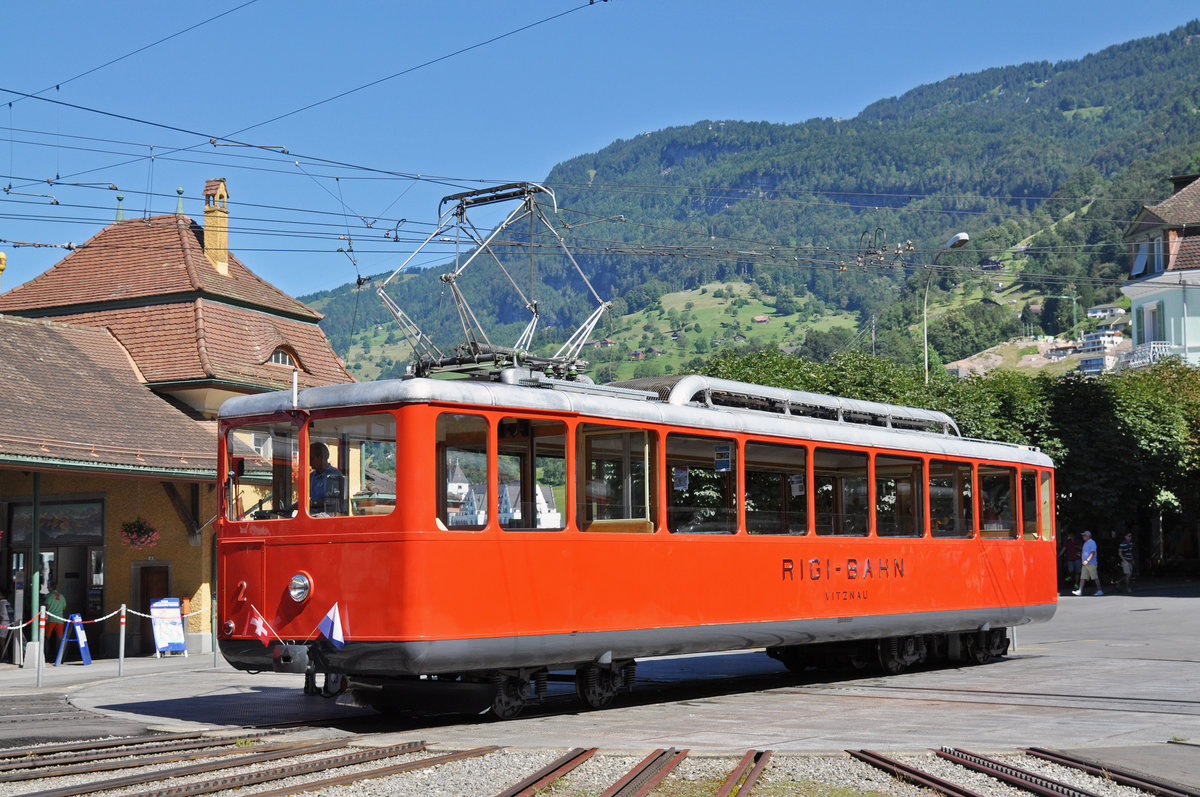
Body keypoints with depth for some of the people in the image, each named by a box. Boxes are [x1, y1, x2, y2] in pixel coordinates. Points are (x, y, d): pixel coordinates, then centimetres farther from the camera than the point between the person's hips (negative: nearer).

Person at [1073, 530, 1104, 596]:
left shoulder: (1092, 543, -10)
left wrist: (1087, 560, -25)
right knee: (1083, 577, 4)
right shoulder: (1085, 543, 19)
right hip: (1085, 564, 9)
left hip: (1091, 563, -9)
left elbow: (1093, 553, -17)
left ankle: (1099, 590, 1)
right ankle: (1080, 591, 3)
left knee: (1095, 577, -5)